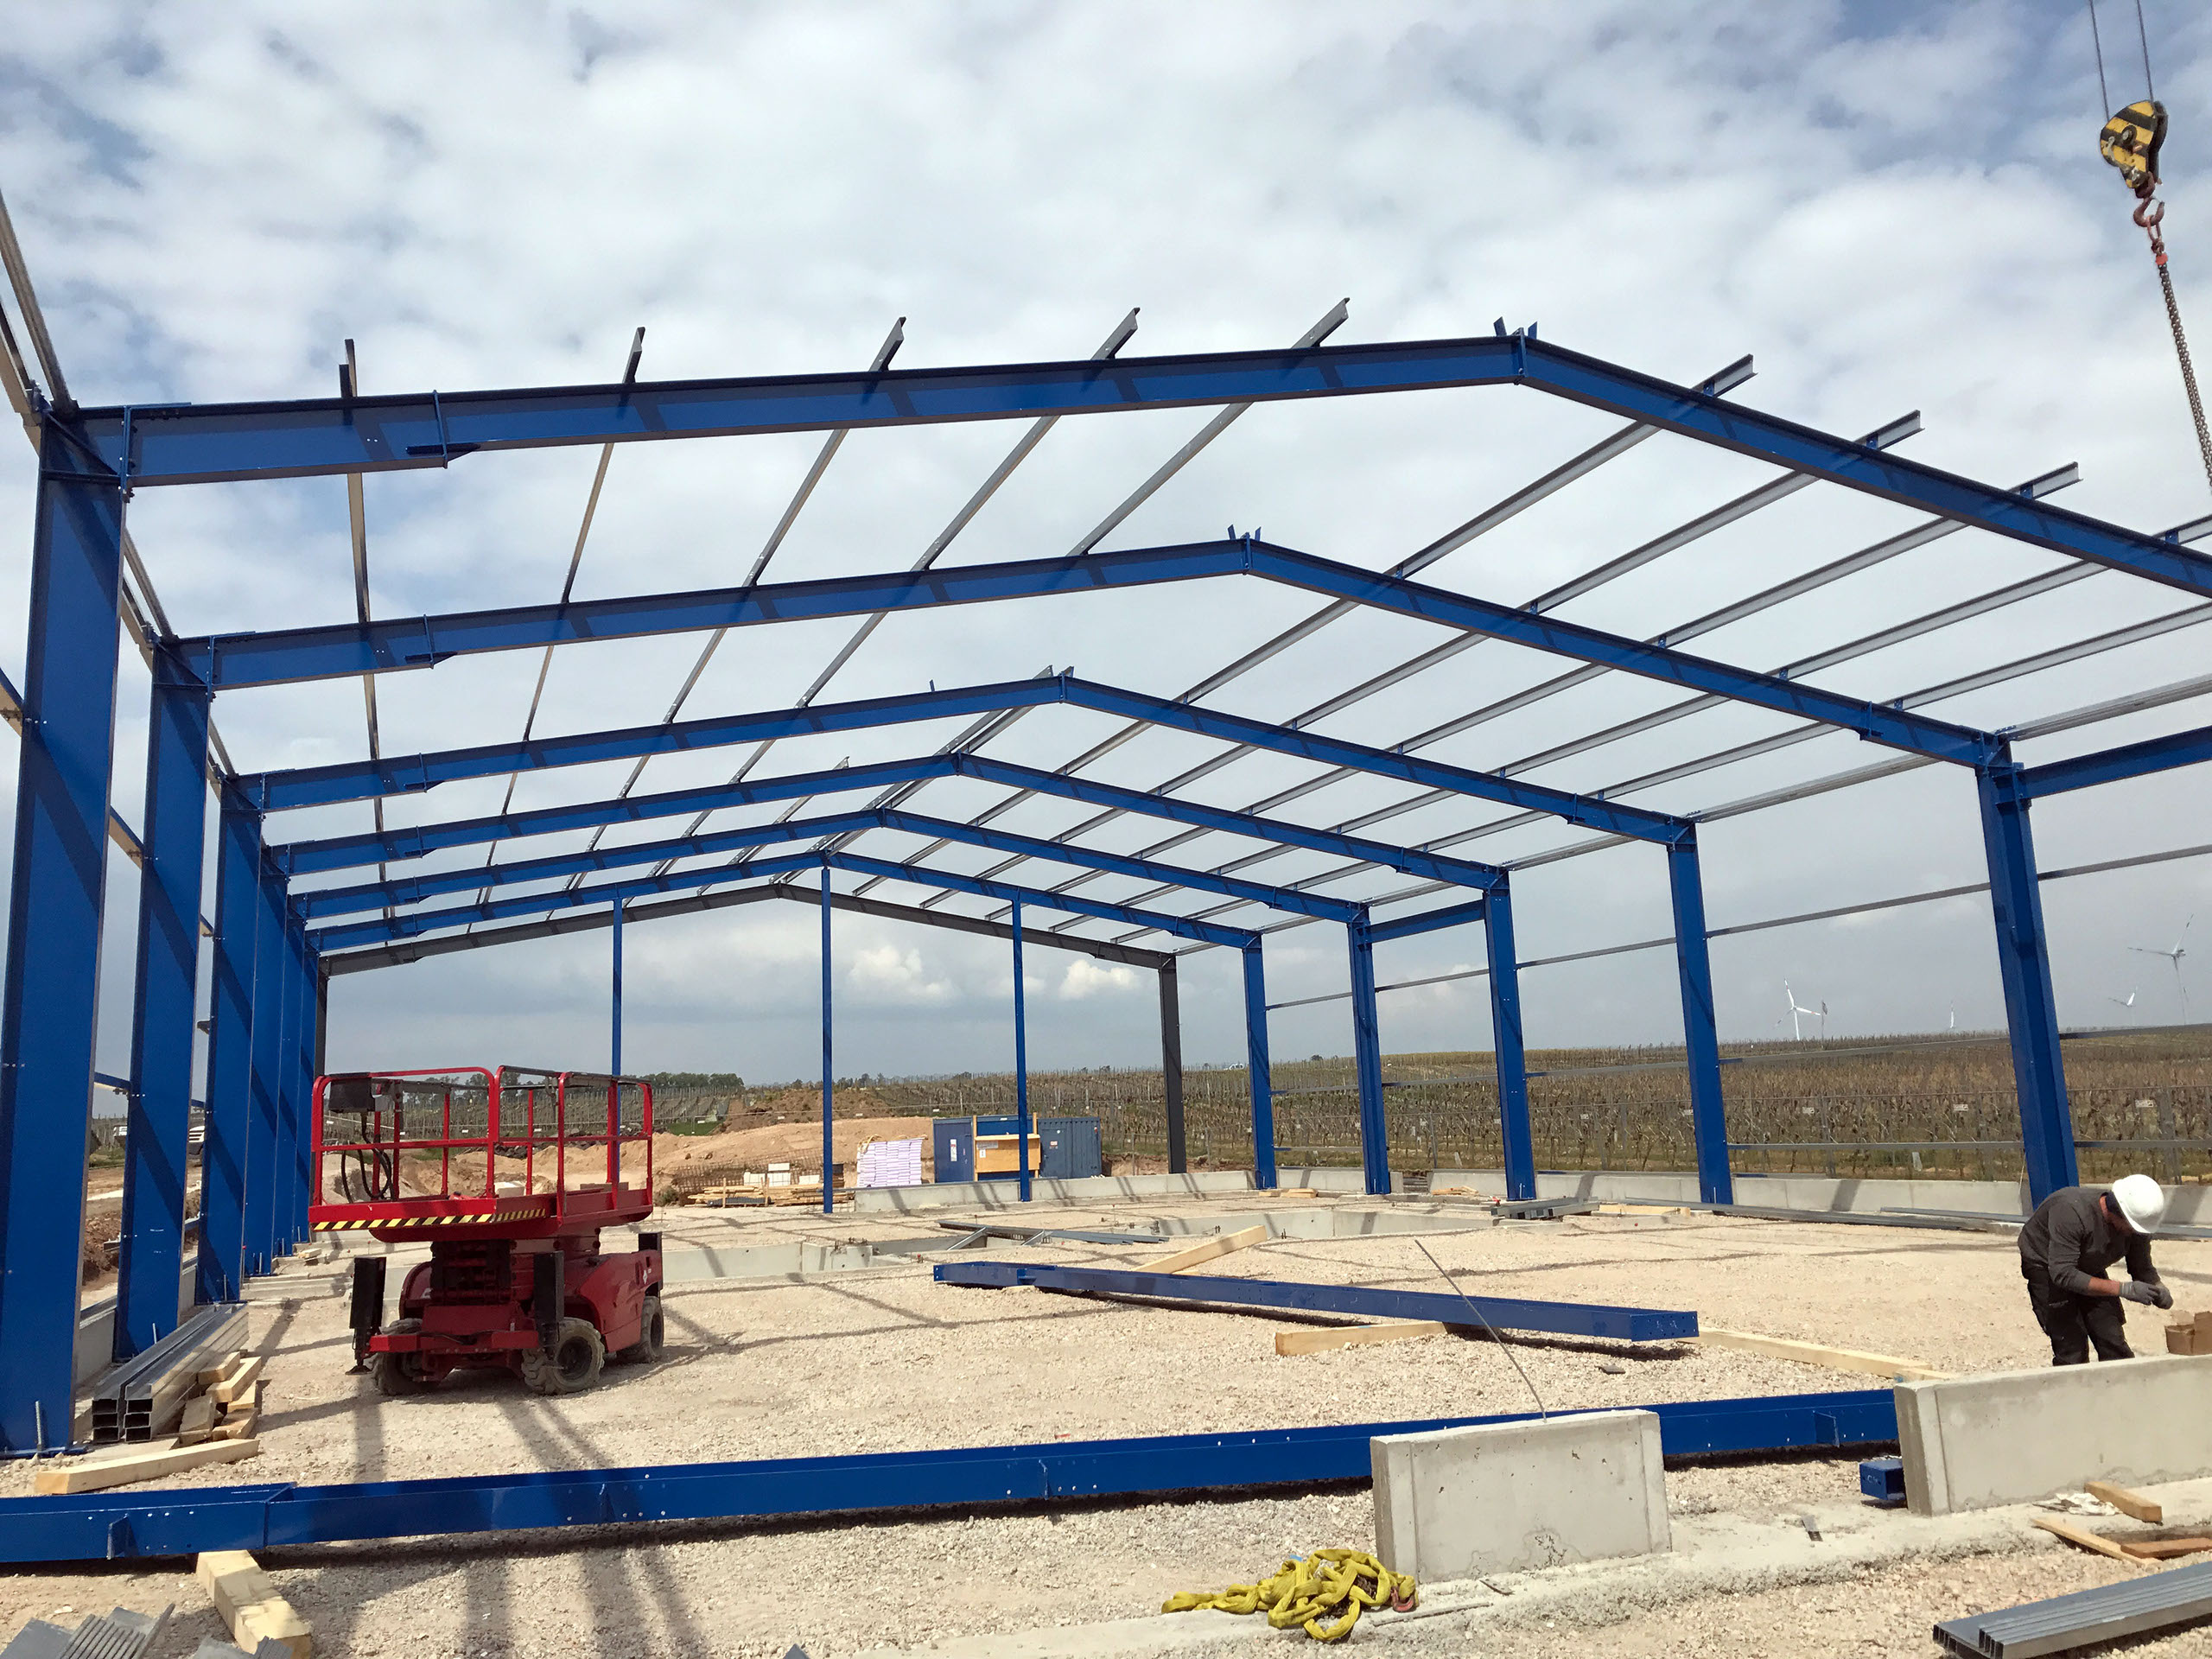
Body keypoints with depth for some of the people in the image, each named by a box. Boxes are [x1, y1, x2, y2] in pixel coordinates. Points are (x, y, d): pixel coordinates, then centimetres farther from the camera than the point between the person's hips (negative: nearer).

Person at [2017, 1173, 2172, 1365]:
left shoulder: (2136, 1221, -16)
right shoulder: (2072, 1212, -37)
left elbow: (2142, 1268, -3)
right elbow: (2063, 1274, -38)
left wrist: (2156, 1290, -26)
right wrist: (2122, 1289, -41)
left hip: (2089, 1270, 6)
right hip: (2047, 1269, -6)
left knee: (2114, 1345, -3)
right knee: (2072, 1350, -15)